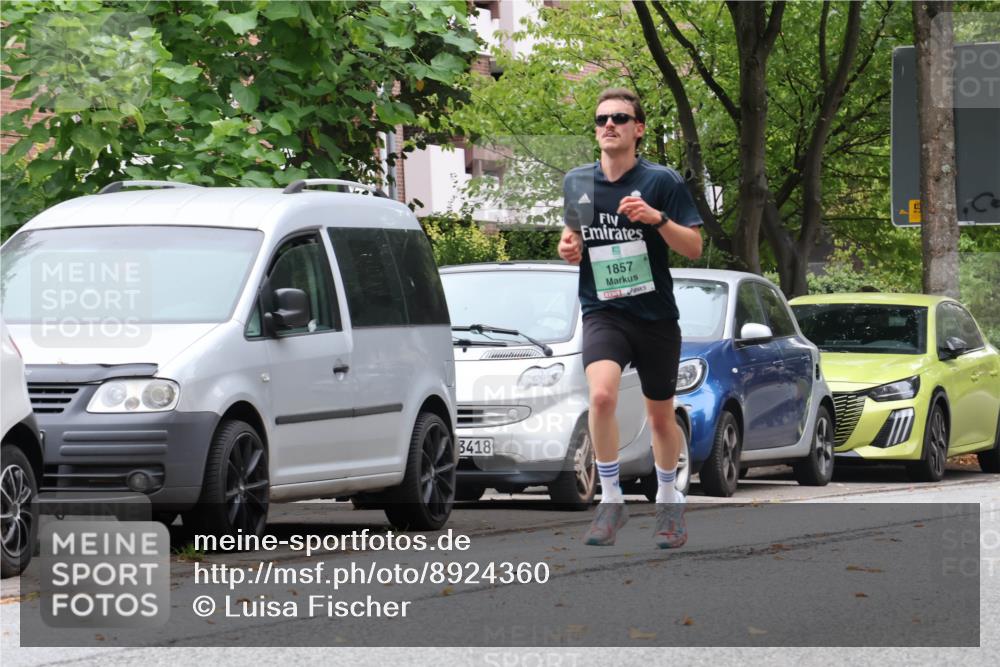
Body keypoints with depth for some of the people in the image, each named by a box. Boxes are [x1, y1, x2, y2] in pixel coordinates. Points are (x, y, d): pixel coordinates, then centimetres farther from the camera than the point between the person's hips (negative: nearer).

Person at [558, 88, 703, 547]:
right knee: (602, 394, -26)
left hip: (656, 315, -1)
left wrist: (658, 218, -24)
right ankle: (610, 501, -15)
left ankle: (668, 500, 35)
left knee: (661, 417, 11)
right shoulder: (577, 183, 5)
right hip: (603, 311, 1)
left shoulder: (662, 182, -5)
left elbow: (693, 248, -8)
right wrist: (569, 246, 0)